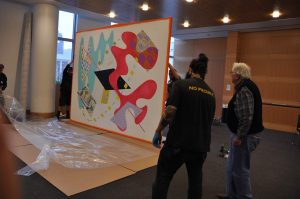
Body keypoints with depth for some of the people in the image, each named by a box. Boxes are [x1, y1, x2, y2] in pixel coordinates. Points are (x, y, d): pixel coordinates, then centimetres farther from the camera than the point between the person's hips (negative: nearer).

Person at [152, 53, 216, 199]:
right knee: (195, 180, 21)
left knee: (162, 178, 9)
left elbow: (170, 112, -17)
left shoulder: (181, 84, -8)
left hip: (178, 141, -5)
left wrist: (158, 131, -5)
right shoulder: (211, 93, 10)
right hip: (201, 144, 6)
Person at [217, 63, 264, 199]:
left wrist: (239, 136, -20)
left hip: (245, 136, -10)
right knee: (232, 167, 20)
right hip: (242, 134, 10)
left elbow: (247, 117, -26)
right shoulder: (244, 86, 11)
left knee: (239, 169, 2)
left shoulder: (244, 89, -20)